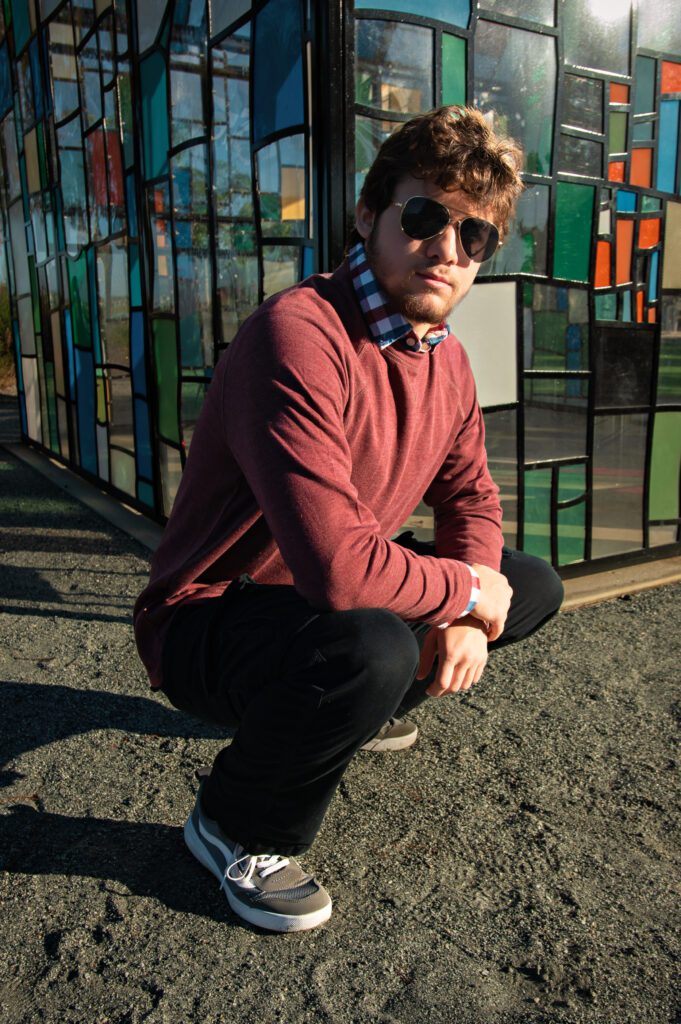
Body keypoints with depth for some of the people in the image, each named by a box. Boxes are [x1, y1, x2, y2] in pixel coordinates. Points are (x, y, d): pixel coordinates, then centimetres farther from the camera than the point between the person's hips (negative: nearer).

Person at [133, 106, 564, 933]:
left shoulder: (447, 360, 1)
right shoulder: (298, 337, -29)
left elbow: (471, 497, 9)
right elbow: (337, 565, -38)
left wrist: (465, 617, -11)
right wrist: (466, 591, -19)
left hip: (337, 599, 8)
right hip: (209, 618, -8)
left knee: (534, 588, 8)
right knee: (371, 651, -40)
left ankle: (364, 701, 25)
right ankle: (235, 827, -6)